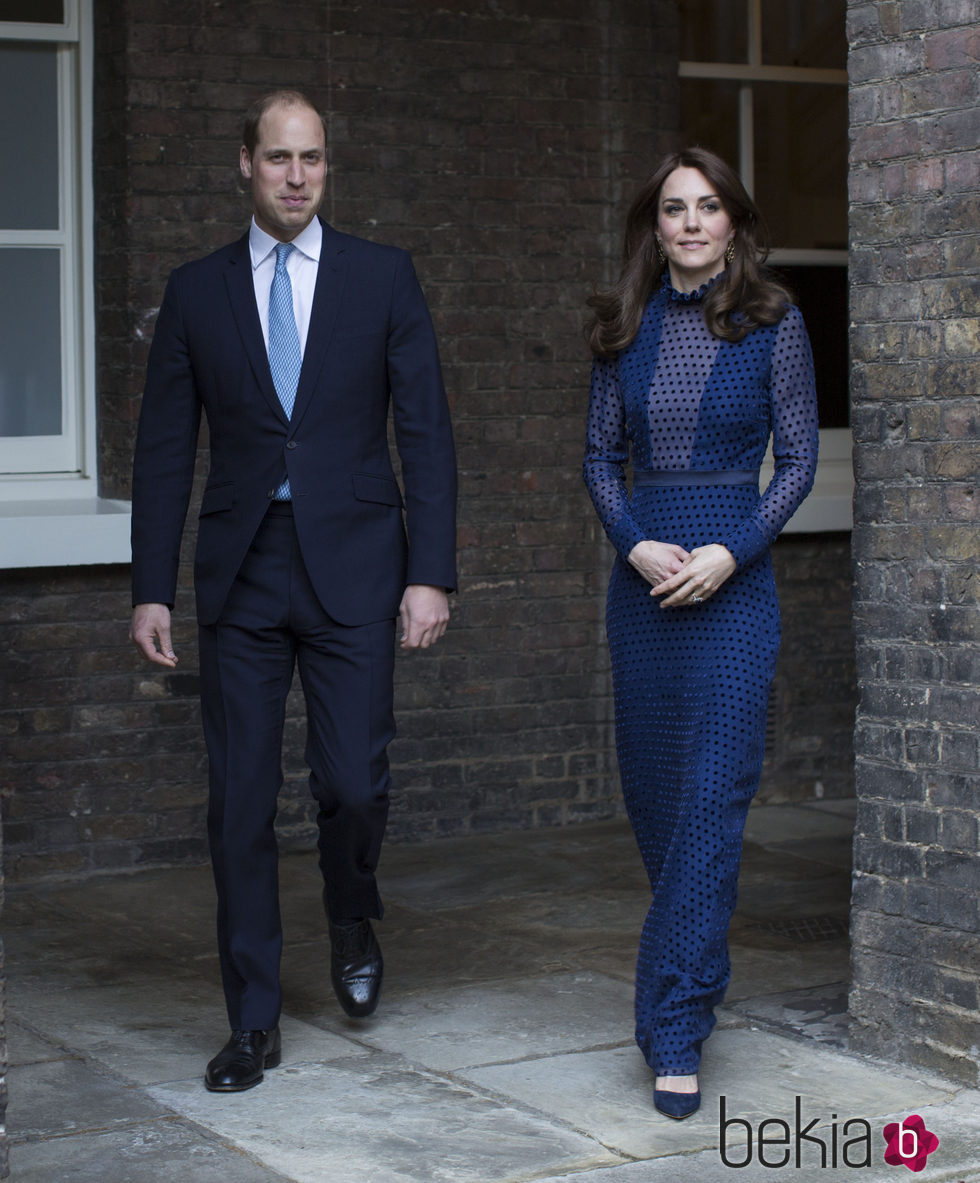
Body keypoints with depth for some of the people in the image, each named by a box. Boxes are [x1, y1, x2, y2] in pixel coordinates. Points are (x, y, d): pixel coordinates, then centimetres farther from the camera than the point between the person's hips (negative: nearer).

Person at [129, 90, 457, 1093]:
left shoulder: (383, 277, 4)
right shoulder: (197, 290, 7)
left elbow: (425, 433, 1)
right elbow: (164, 448, 7)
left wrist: (430, 574, -7)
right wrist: (151, 589, 1)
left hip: (352, 567, -1)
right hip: (241, 576, 1)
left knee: (353, 782, -7)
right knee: (240, 802, 1)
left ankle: (352, 923, 27)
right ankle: (253, 1023, 12)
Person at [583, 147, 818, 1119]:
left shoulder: (772, 324, -1)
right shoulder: (626, 328, 8)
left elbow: (798, 458, -1)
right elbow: (600, 455, 10)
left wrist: (730, 553, -13)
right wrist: (636, 544, -8)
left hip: (733, 577, -4)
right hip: (641, 575, 4)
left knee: (712, 795, -9)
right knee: (648, 786, 11)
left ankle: (675, 1030, -7)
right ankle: (700, 964, 34)